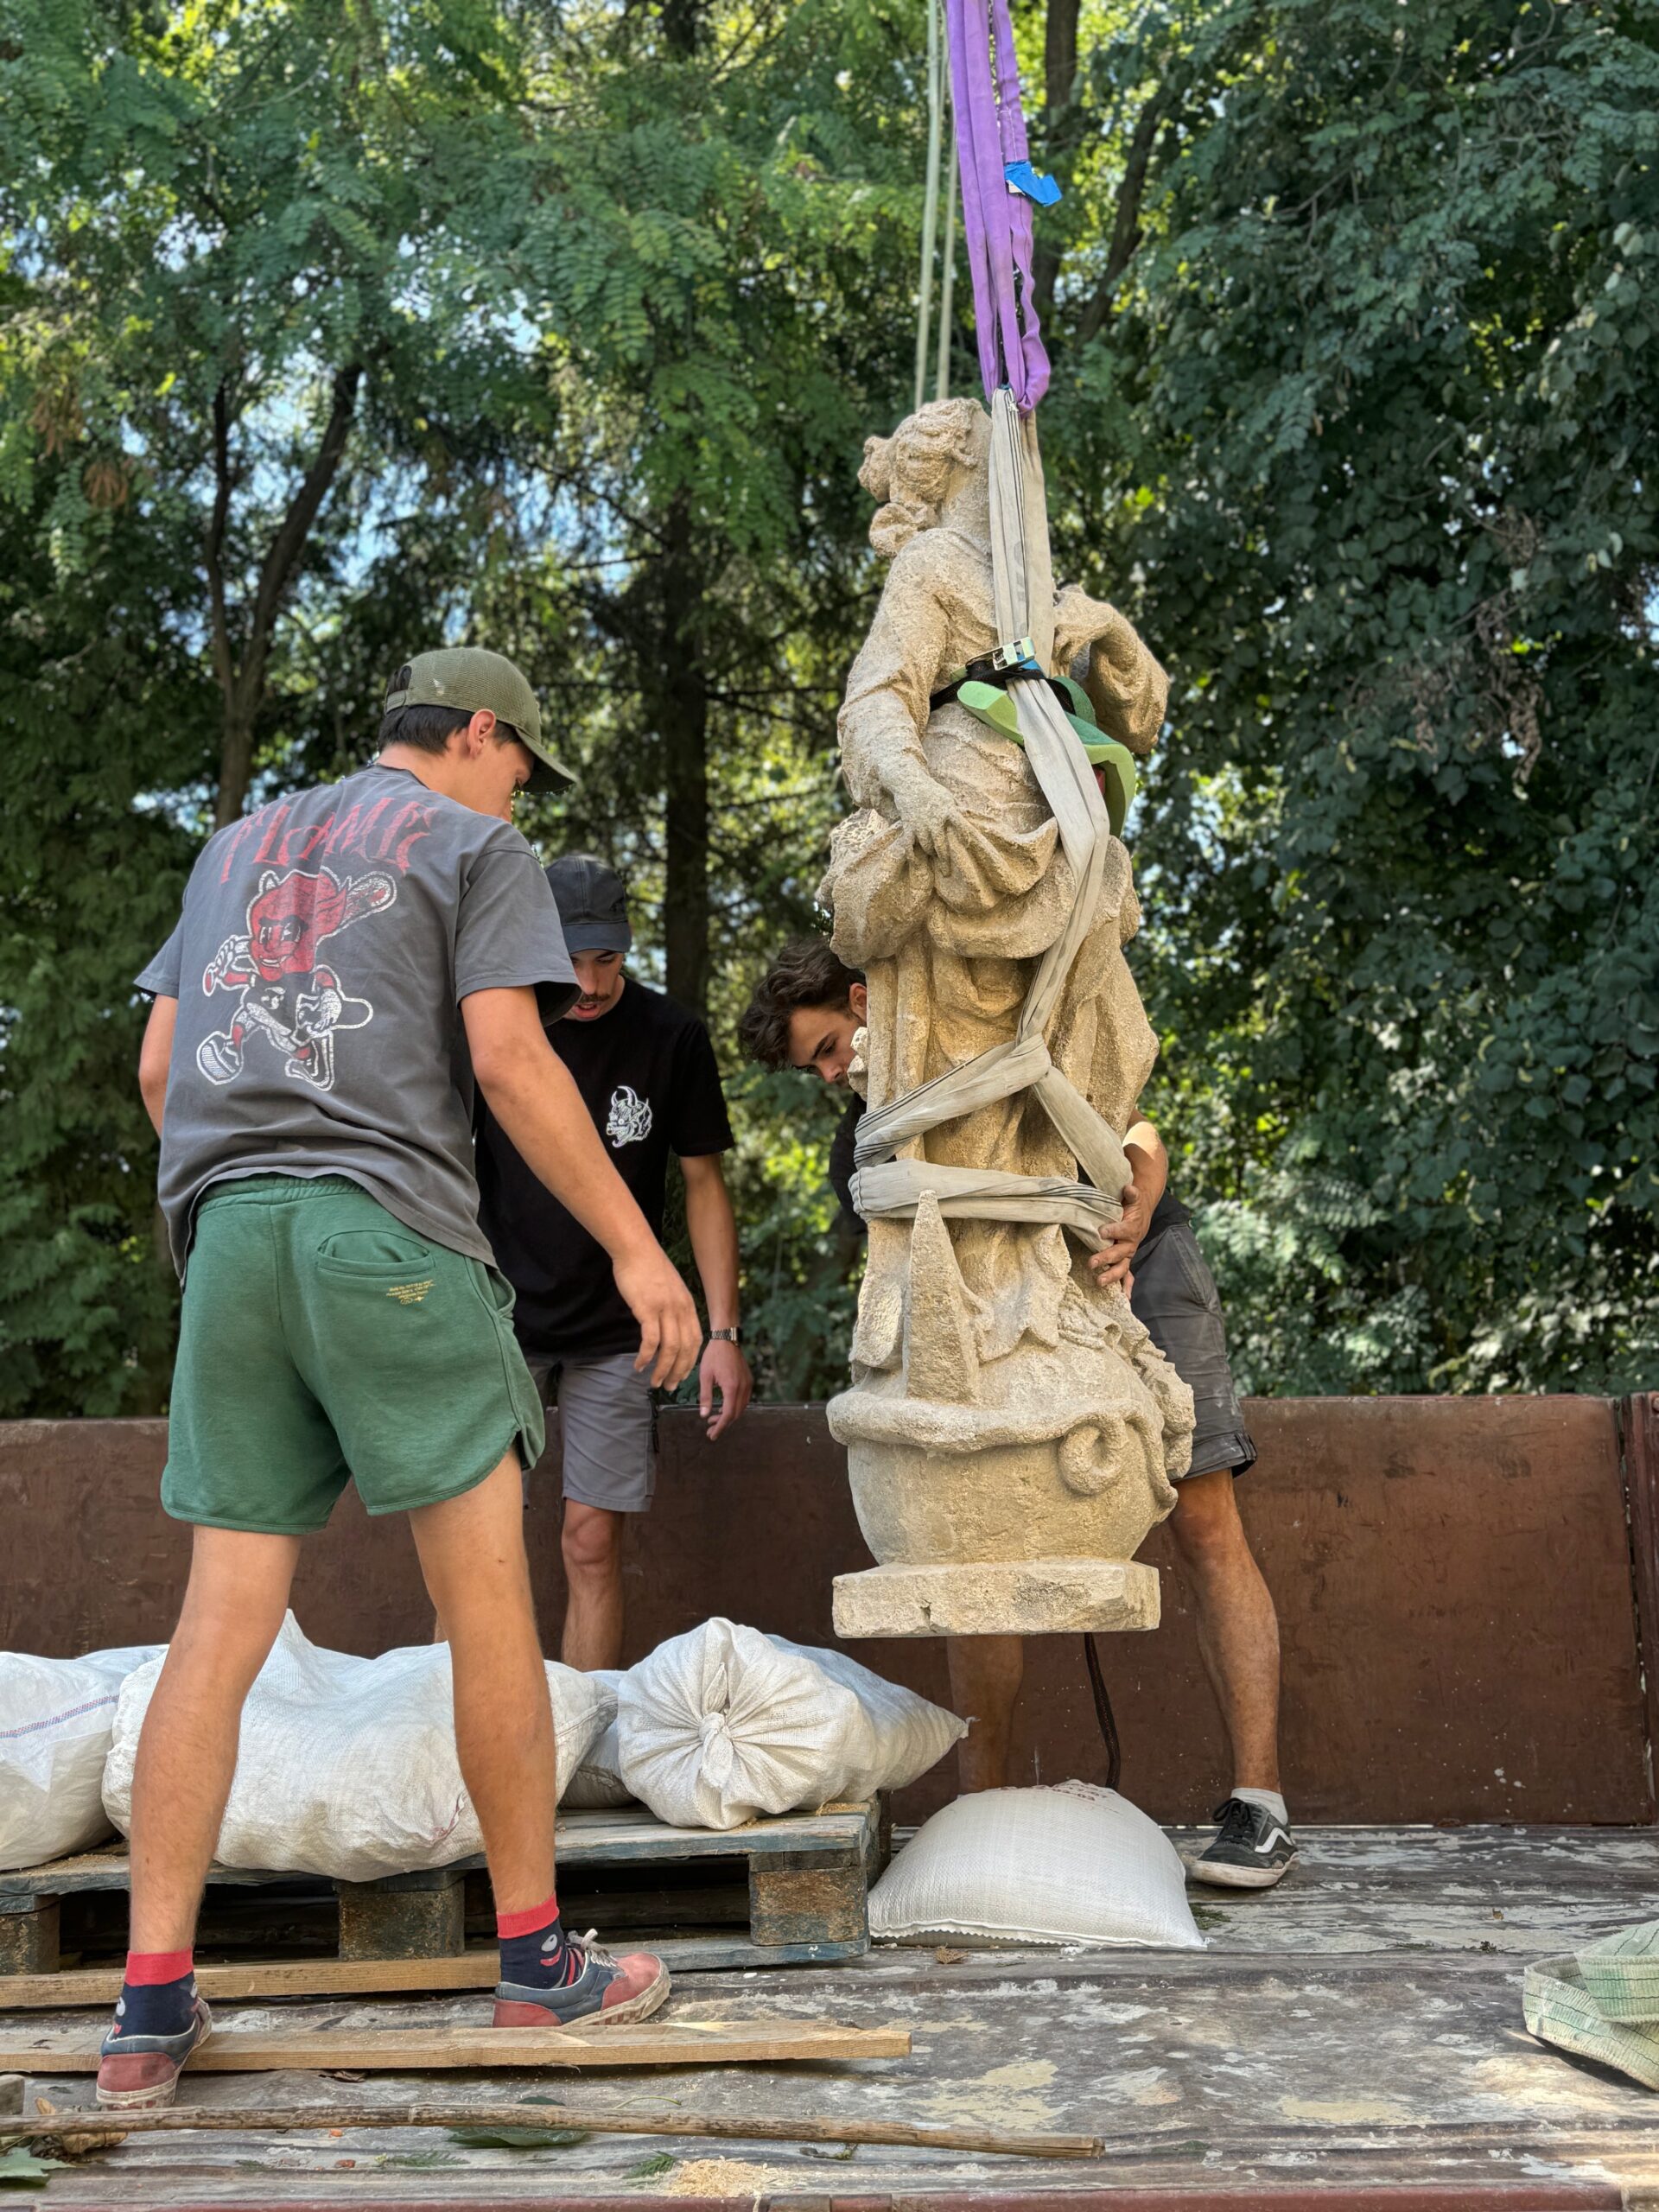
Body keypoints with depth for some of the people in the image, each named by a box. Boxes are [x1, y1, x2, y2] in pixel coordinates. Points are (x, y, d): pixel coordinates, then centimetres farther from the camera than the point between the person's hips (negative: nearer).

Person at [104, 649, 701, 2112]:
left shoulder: (234, 849, 26)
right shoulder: (477, 847, 8)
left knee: (225, 1616, 2)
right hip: (390, 1230, -6)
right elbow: (507, 1061, -6)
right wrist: (636, 1248, -4)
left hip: (227, 1233, 6)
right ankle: (537, 1960, 8)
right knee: (487, 1590, 1)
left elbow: (160, 1071, 21)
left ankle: (153, 2007, -1)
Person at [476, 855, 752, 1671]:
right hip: (499, 1319, 0)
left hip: (613, 1333, 0)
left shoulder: (671, 1038, -3)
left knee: (593, 1545, 0)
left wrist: (723, 1332, -3)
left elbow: (703, 1183, 3)